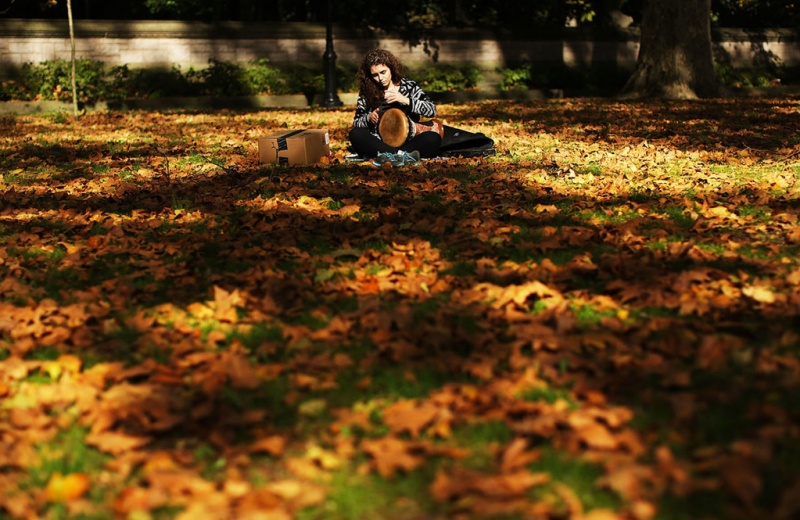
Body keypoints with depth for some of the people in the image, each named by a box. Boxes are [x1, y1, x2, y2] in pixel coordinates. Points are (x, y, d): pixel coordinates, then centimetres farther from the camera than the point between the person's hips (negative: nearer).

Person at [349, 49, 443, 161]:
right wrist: (369, 118, -10)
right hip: (379, 145, 0)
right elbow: (356, 123, 12)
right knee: (355, 134, -29)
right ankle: (402, 155, -41)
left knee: (434, 138, -28)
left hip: (408, 142, 0)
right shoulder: (367, 93, 8)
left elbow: (432, 110, 0)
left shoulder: (409, 86, 8)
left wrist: (405, 100, -12)